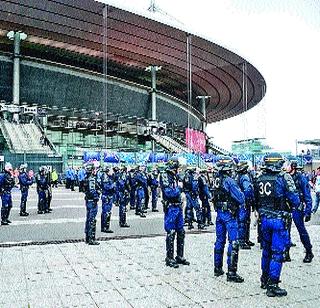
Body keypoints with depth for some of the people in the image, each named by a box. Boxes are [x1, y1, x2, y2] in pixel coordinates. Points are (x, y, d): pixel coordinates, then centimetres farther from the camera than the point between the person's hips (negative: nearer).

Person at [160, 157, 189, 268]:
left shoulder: (175, 176, 12)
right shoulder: (165, 176, -12)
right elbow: (169, 192, -21)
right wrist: (179, 188, -9)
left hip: (178, 207, 8)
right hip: (170, 208, -8)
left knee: (181, 233, 13)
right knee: (171, 234, -1)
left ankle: (180, 256, 25)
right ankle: (169, 259, 10)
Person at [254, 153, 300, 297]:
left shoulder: (259, 179, 2)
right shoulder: (284, 177, -14)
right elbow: (295, 200, -12)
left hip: (264, 219, 6)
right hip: (279, 220, -5)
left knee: (266, 250, 20)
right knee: (277, 253, 1)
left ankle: (265, 279, 33)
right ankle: (272, 285, 4)